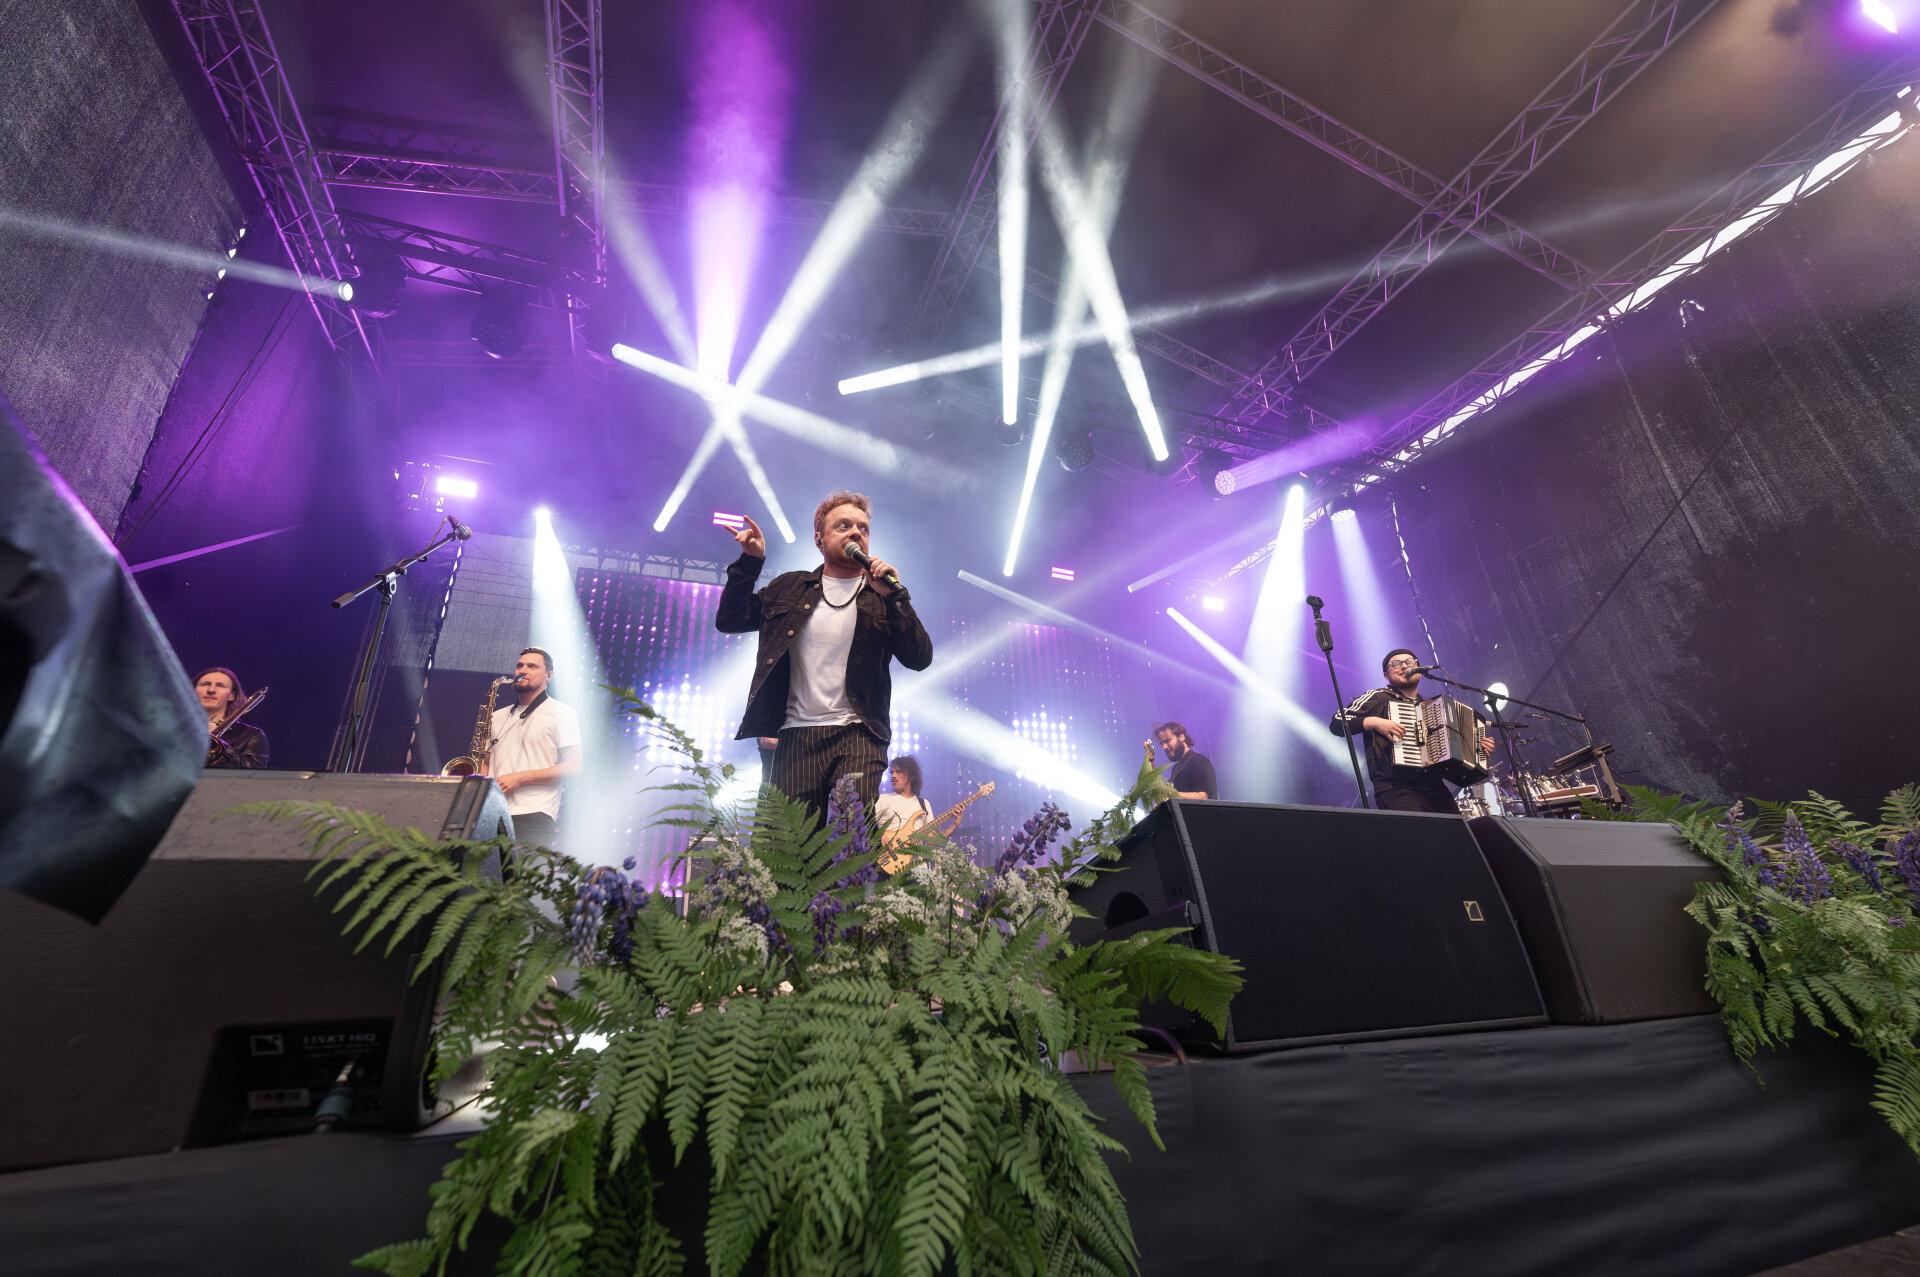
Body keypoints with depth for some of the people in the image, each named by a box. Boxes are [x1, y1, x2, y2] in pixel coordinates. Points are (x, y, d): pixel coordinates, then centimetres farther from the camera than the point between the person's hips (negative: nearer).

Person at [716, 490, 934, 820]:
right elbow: (729, 620, 13)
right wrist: (750, 561, 5)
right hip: (795, 734, 2)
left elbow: (920, 658, -1)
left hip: (858, 734, -1)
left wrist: (893, 595, -11)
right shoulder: (789, 588, 17)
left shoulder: (883, 596, 10)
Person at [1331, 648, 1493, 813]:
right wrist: (1373, 722, -15)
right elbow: (1337, 723, -4)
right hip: (1396, 788, -6)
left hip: (1435, 788, 6)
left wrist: (1480, 748, 16)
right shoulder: (1378, 698, 5)